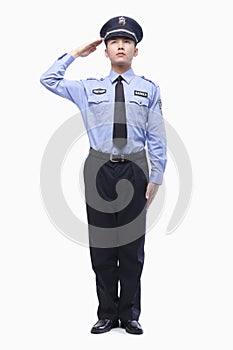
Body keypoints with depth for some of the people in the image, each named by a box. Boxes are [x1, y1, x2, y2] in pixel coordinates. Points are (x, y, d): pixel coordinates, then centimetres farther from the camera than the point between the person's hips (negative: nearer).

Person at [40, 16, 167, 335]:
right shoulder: (89, 89, 9)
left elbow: (157, 139, 3)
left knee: (132, 247, 5)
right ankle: (107, 315, 17)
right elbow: (48, 80, 14)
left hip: (135, 170, -1)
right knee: (102, 246, 6)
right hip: (100, 169, 1)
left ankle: (130, 315, 18)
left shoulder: (149, 90, 4)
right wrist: (75, 54, 11)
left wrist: (156, 178, -2)